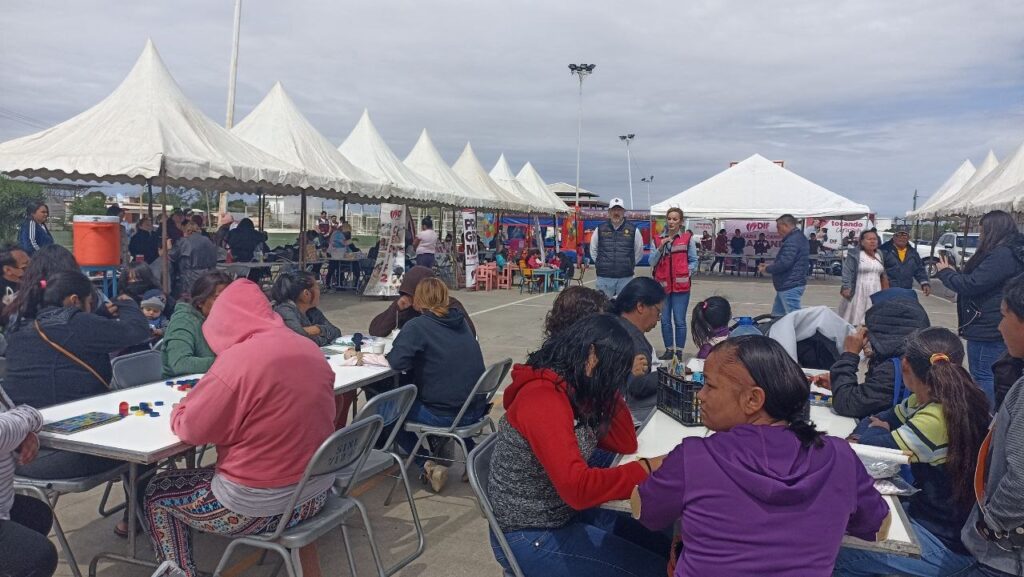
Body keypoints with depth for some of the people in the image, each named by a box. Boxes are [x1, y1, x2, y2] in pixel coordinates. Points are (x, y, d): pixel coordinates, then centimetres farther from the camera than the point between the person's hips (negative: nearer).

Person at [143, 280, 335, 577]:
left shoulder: (237, 360, -21)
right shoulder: (310, 348, 1)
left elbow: (190, 428, -12)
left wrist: (181, 408, 9)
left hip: (261, 508, -7)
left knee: (156, 493, 16)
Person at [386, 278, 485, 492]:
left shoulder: (417, 326, -12)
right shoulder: (460, 320, 7)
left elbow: (397, 361, -24)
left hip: (444, 415, -6)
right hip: (475, 410, 6)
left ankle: (427, 465, 5)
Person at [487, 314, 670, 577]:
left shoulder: (574, 390, 2)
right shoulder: (543, 399, -27)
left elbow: (625, 443, 5)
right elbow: (577, 488, -33)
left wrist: (607, 387, -5)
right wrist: (647, 468, -26)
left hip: (562, 514, 9)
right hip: (530, 538, -9)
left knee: (663, 547, 9)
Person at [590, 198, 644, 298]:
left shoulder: (633, 230, 2)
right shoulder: (600, 229, 4)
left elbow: (639, 252, 12)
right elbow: (593, 250, 15)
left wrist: (630, 265, 9)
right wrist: (600, 264, 10)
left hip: (626, 278, 0)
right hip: (604, 278, 0)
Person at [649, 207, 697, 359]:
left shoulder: (688, 239, 1)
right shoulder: (659, 239, 10)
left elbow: (693, 262, 3)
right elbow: (652, 262, 4)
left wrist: (683, 273, -11)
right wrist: (660, 247, -9)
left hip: (681, 286, -3)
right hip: (662, 285, 3)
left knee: (679, 321, -3)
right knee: (665, 321, 8)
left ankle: (679, 352, 7)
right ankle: (669, 350, 20)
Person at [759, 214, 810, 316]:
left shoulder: (792, 241, -19)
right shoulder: (798, 237, 15)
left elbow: (784, 263, -25)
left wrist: (766, 269, -9)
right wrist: (770, 266, 14)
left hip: (790, 287, -11)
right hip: (787, 285, 11)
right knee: (777, 316, 16)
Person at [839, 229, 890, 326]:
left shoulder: (880, 255, 14)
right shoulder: (854, 254, -4)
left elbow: (883, 275, 21)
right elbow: (847, 272, -10)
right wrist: (846, 288, -19)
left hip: (875, 293, 5)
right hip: (858, 292, -5)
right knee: (855, 319, -5)